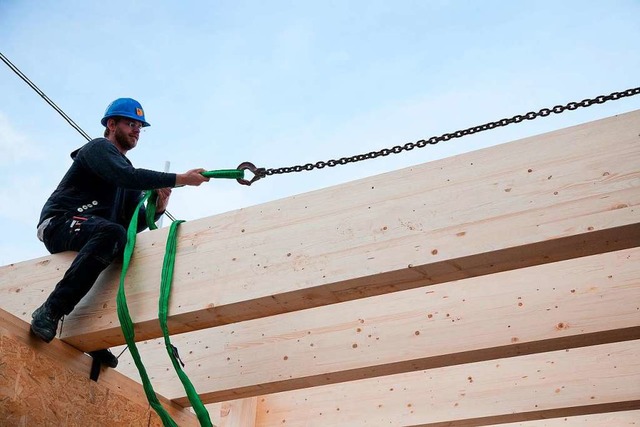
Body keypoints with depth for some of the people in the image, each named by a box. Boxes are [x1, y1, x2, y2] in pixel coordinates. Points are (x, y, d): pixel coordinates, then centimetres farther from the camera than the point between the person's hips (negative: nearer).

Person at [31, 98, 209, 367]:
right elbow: (126, 176, -20)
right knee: (111, 232, -34)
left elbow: (133, 223, 14)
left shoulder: (125, 169, 25)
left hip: (91, 236, 8)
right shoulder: (98, 147, 3)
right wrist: (180, 179, -24)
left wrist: (158, 208, -6)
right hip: (59, 223, -8)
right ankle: (50, 311, -38)